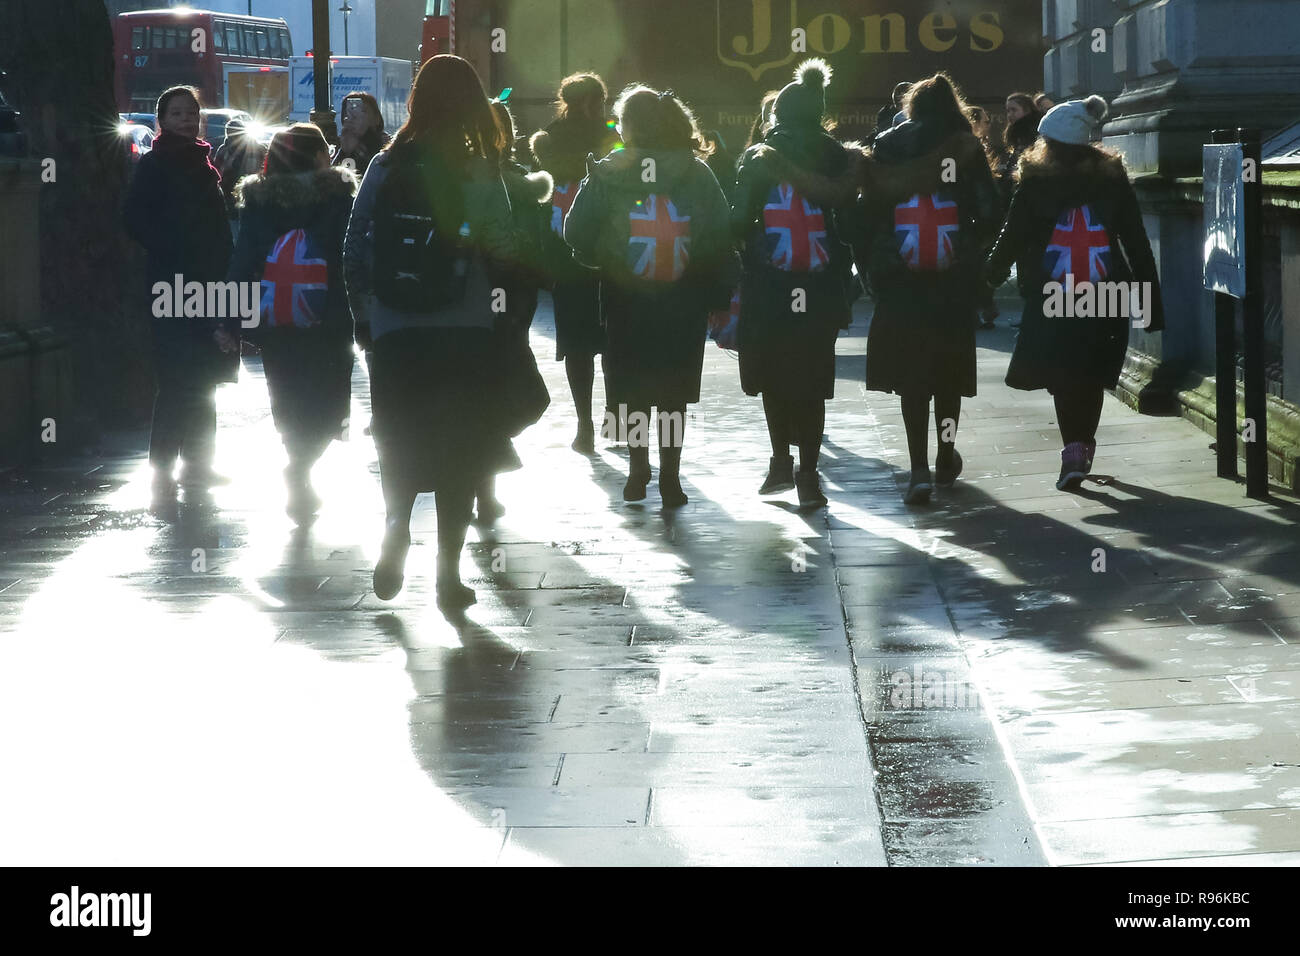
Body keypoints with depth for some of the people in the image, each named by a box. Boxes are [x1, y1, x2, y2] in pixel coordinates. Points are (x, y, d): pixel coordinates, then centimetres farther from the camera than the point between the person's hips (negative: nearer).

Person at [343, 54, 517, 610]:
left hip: (394, 334, 2)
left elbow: (354, 248, 0)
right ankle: (448, 574, 9)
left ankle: (394, 536, -1)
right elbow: (504, 252, -13)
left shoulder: (384, 169, -1)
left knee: (400, 447, 18)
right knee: (458, 457, 9)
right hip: (464, 334, -2)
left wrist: (363, 309, 10)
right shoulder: (479, 177, -9)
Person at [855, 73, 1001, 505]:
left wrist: (867, 262, 5)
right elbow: (988, 213, -2)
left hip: (900, 279, -1)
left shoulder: (888, 147, 1)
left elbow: (869, 209, -2)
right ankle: (946, 459, 27)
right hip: (955, 279, 1)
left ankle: (919, 469, -9)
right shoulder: (966, 148, -1)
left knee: (911, 371, 1)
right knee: (950, 368, 15)